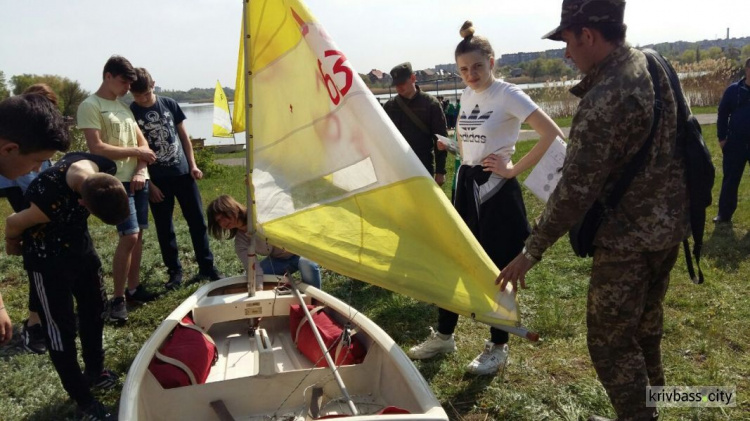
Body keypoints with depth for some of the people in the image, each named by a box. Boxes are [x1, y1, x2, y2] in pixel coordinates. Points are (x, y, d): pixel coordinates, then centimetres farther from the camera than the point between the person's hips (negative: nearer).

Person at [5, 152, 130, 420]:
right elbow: (13, 224, -16)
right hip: (48, 260, -6)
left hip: (80, 246, 6)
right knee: (61, 328, 3)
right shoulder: (50, 201, -40)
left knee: (95, 309, 17)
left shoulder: (104, 169, -23)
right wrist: (13, 247, 4)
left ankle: (94, 370, 40)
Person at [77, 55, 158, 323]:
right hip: (117, 181, -7)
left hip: (139, 179, 7)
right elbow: (97, 149, -16)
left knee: (138, 234, 9)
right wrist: (135, 152, -9)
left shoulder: (124, 107, 16)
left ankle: (133, 288, 20)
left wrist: (140, 171, -4)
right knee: (129, 237, -13)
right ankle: (118, 298, -2)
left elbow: (142, 143, 13)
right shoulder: (90, 106, -7)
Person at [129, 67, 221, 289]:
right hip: (157, 180, -2)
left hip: (183, 173, 2)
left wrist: (192, 165, 2)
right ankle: (175, 271, 19)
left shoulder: (169, 104, 2)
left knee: (197, 220, 4)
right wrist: (148, 183, -7)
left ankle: (206, 266, 15)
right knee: (164, 228, 6)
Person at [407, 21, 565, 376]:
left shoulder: (507, 94, -12)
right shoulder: (466, 95, 9)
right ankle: (443, 336, 28)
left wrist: (514, 170, -17)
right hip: (466, 186, 7)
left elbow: (552, 134, -20)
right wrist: (465, 168, 15)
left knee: (497, 270, 2)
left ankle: (497, 348, 19)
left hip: (496, 190, -7)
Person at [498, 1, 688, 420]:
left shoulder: (604, 101, -26)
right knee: (646, 315, 28)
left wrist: (531, 251, -18)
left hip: (630, 236, -10)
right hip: (670, 221, 10)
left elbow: (576, 190, -25)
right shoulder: (653, 64, 3)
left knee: (610, 340, 4)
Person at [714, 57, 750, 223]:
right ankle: (724, 214, 17)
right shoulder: (733, 90, -2)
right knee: (730, 180, 7)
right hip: (735, 143, 0)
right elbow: (723, 114, 2)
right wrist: (722, 137, -2)